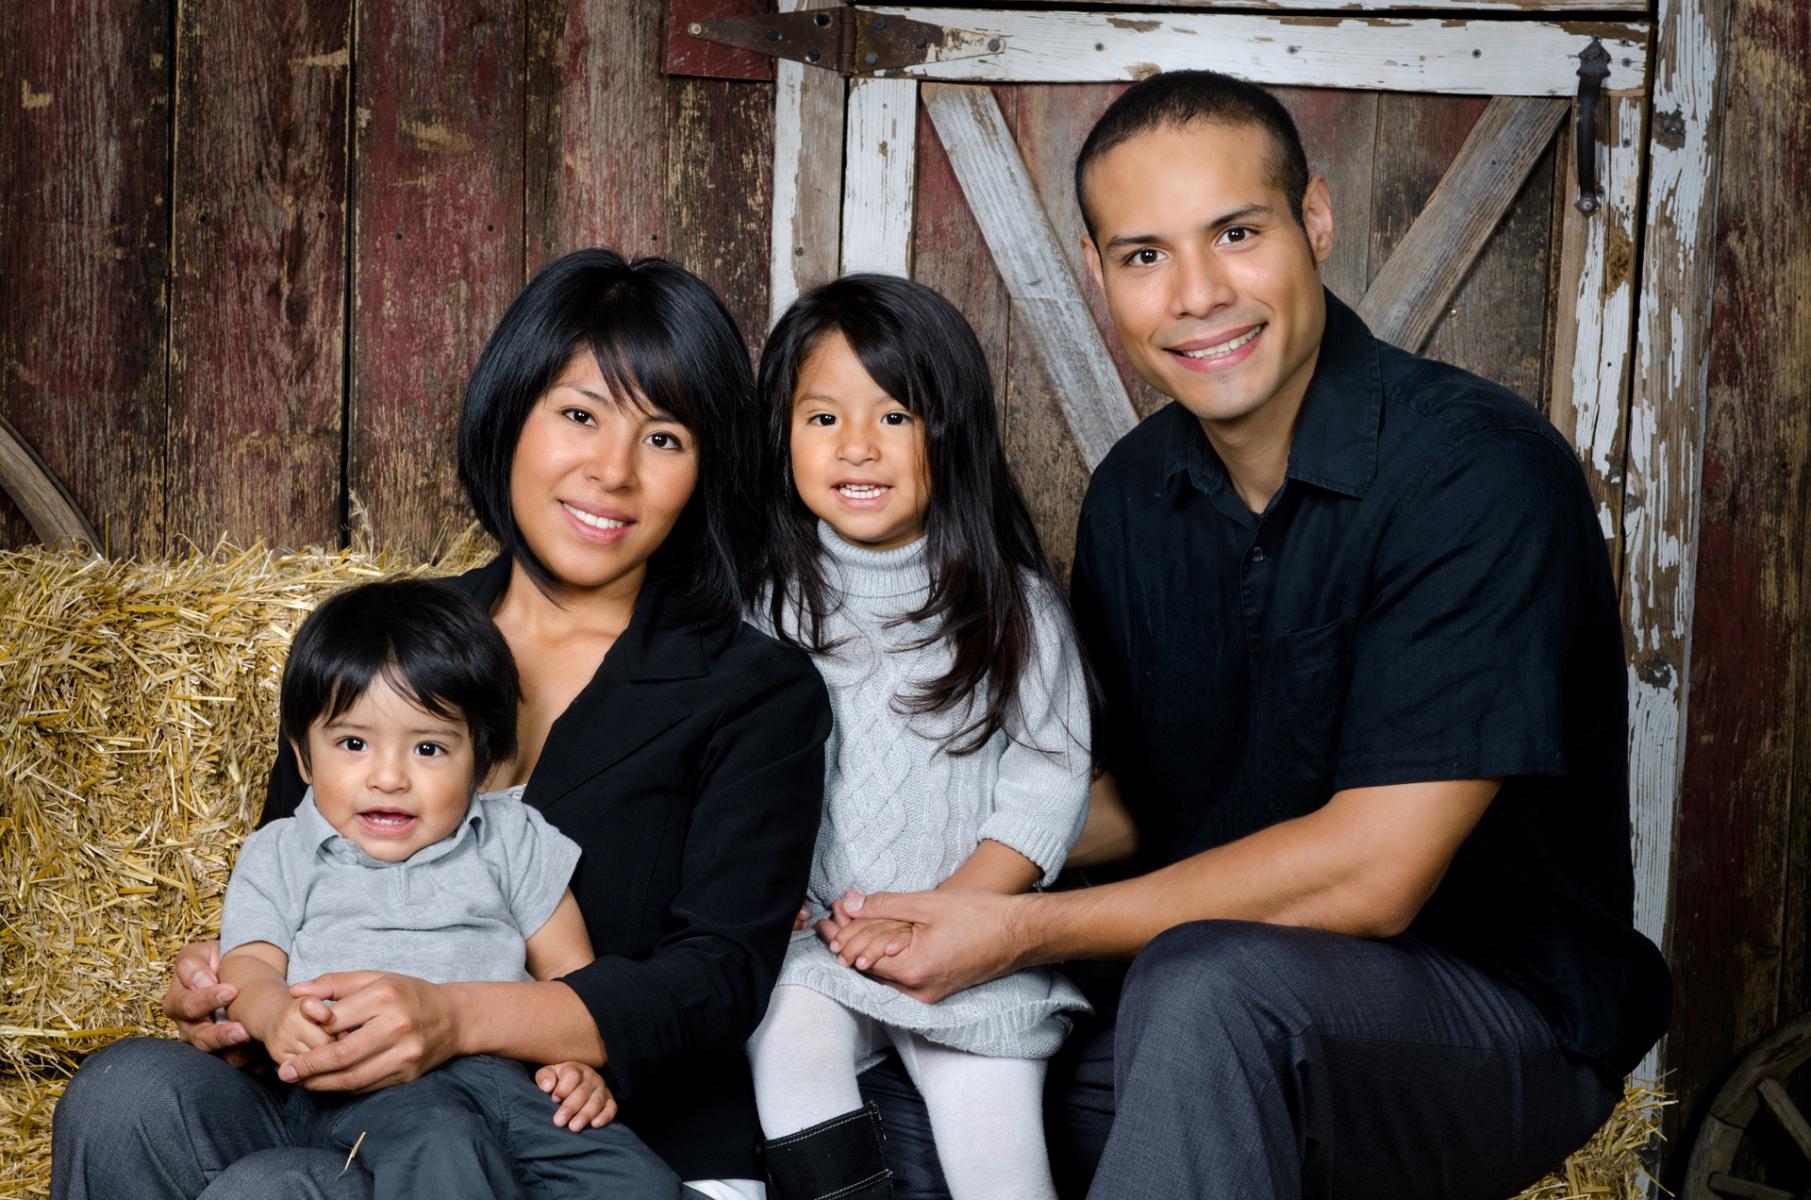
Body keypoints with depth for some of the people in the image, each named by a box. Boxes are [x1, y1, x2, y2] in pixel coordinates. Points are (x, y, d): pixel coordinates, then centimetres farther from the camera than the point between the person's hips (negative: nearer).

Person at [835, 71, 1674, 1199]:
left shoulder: (1480, 471, -19)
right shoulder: (1132, 493, 4)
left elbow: (1368, 873, -23)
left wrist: (1021, 929, -19)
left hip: (1504, 1022, -6)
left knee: (1207, 982, -35)